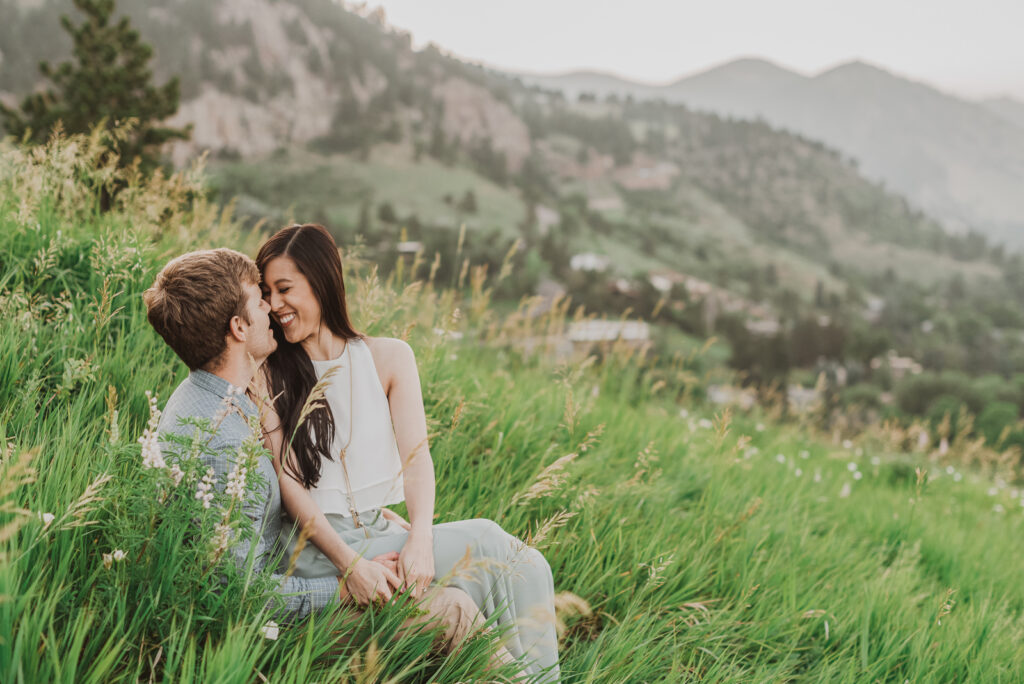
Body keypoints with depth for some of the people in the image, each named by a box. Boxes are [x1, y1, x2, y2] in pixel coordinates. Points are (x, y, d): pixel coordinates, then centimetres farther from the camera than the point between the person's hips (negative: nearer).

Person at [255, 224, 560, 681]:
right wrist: (349, 561, -22)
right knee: (484, 543, -23)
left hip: (384, 531, 4)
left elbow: (415, 455, -1)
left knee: (524, 565, -20)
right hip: (316, 547, -4)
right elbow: (288, 482, -7)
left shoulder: (389, 358, 10)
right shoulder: (266, 377, 2)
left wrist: (420, 538, -21)